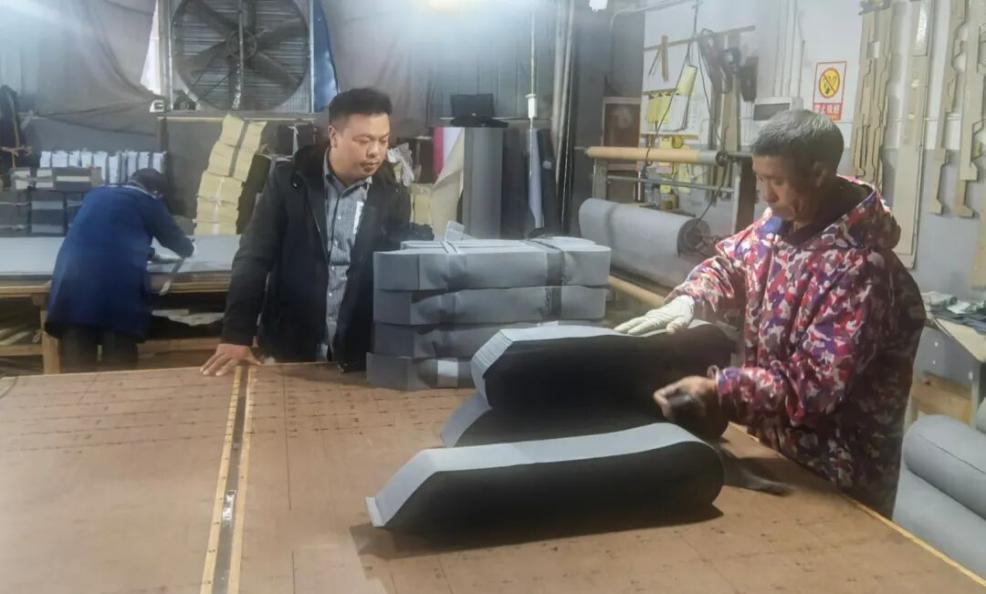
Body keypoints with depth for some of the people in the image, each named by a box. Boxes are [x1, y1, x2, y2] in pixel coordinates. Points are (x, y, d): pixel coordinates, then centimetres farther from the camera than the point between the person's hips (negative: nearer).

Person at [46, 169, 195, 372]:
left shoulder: (96, 194, 28)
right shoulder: (150, 203, 15)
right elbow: (185, 248, 26)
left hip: (72, 284, 4)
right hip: (119, 289, -4)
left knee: (77, 371, 5)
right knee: (118, 373, 3)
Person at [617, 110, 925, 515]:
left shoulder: (859, 267, -29)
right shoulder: (780, 223, -3)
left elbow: (815, 382, -33)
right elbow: (730, 264, 10)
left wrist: (717, 391, -40)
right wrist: (687, 301, -11)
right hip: (774, 442, 8)